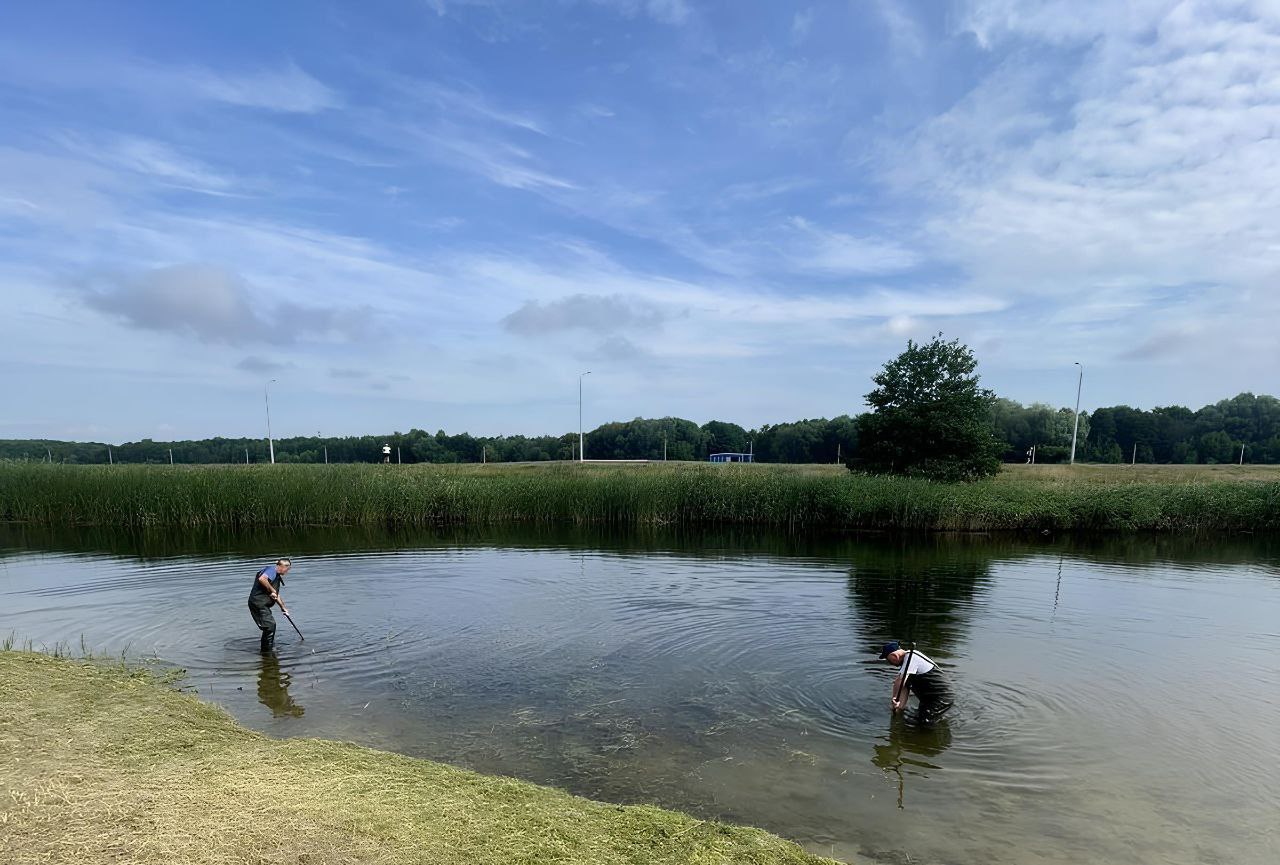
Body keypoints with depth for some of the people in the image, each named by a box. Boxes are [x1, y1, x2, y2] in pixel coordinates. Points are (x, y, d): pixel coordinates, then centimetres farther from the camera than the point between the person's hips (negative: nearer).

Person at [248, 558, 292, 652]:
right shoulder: (271, 569, -10)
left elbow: (276, 594, 33)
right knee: (270, 625, -11)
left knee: (271, 626, 15)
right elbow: (262, 579, -31)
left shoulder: (277, 576, 22)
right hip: (258, 602, -10)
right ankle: (267, 651, -3)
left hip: (263, 605, 10)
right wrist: (271, 590, -20)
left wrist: (283, 607, 38)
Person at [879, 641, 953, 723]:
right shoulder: (907, 660, 11)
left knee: (922, 722, -14)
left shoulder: (911, 657, -21)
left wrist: (894, 698, -20)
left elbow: (899, 682, -31)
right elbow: (905, 688, 6)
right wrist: (901, 707, -3)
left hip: (941, 699, -10)